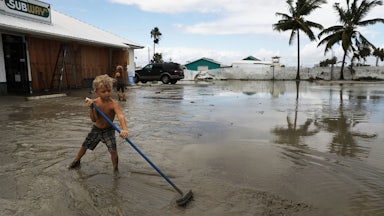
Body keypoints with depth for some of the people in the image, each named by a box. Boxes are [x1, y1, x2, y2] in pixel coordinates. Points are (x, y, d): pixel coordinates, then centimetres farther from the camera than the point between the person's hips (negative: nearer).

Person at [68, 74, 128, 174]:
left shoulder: (113, 104, -27)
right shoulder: (95, 102, -13)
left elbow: (121, 116, -44)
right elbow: (94, 119, -15)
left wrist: (124, 129, -61)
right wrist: (91, 107, -30)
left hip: (108, 130, -4)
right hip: (96, 129, 4)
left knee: (113, 150, -17)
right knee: (84, 145, 18)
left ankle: (115, 168, 9)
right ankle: (76, 161, 47)